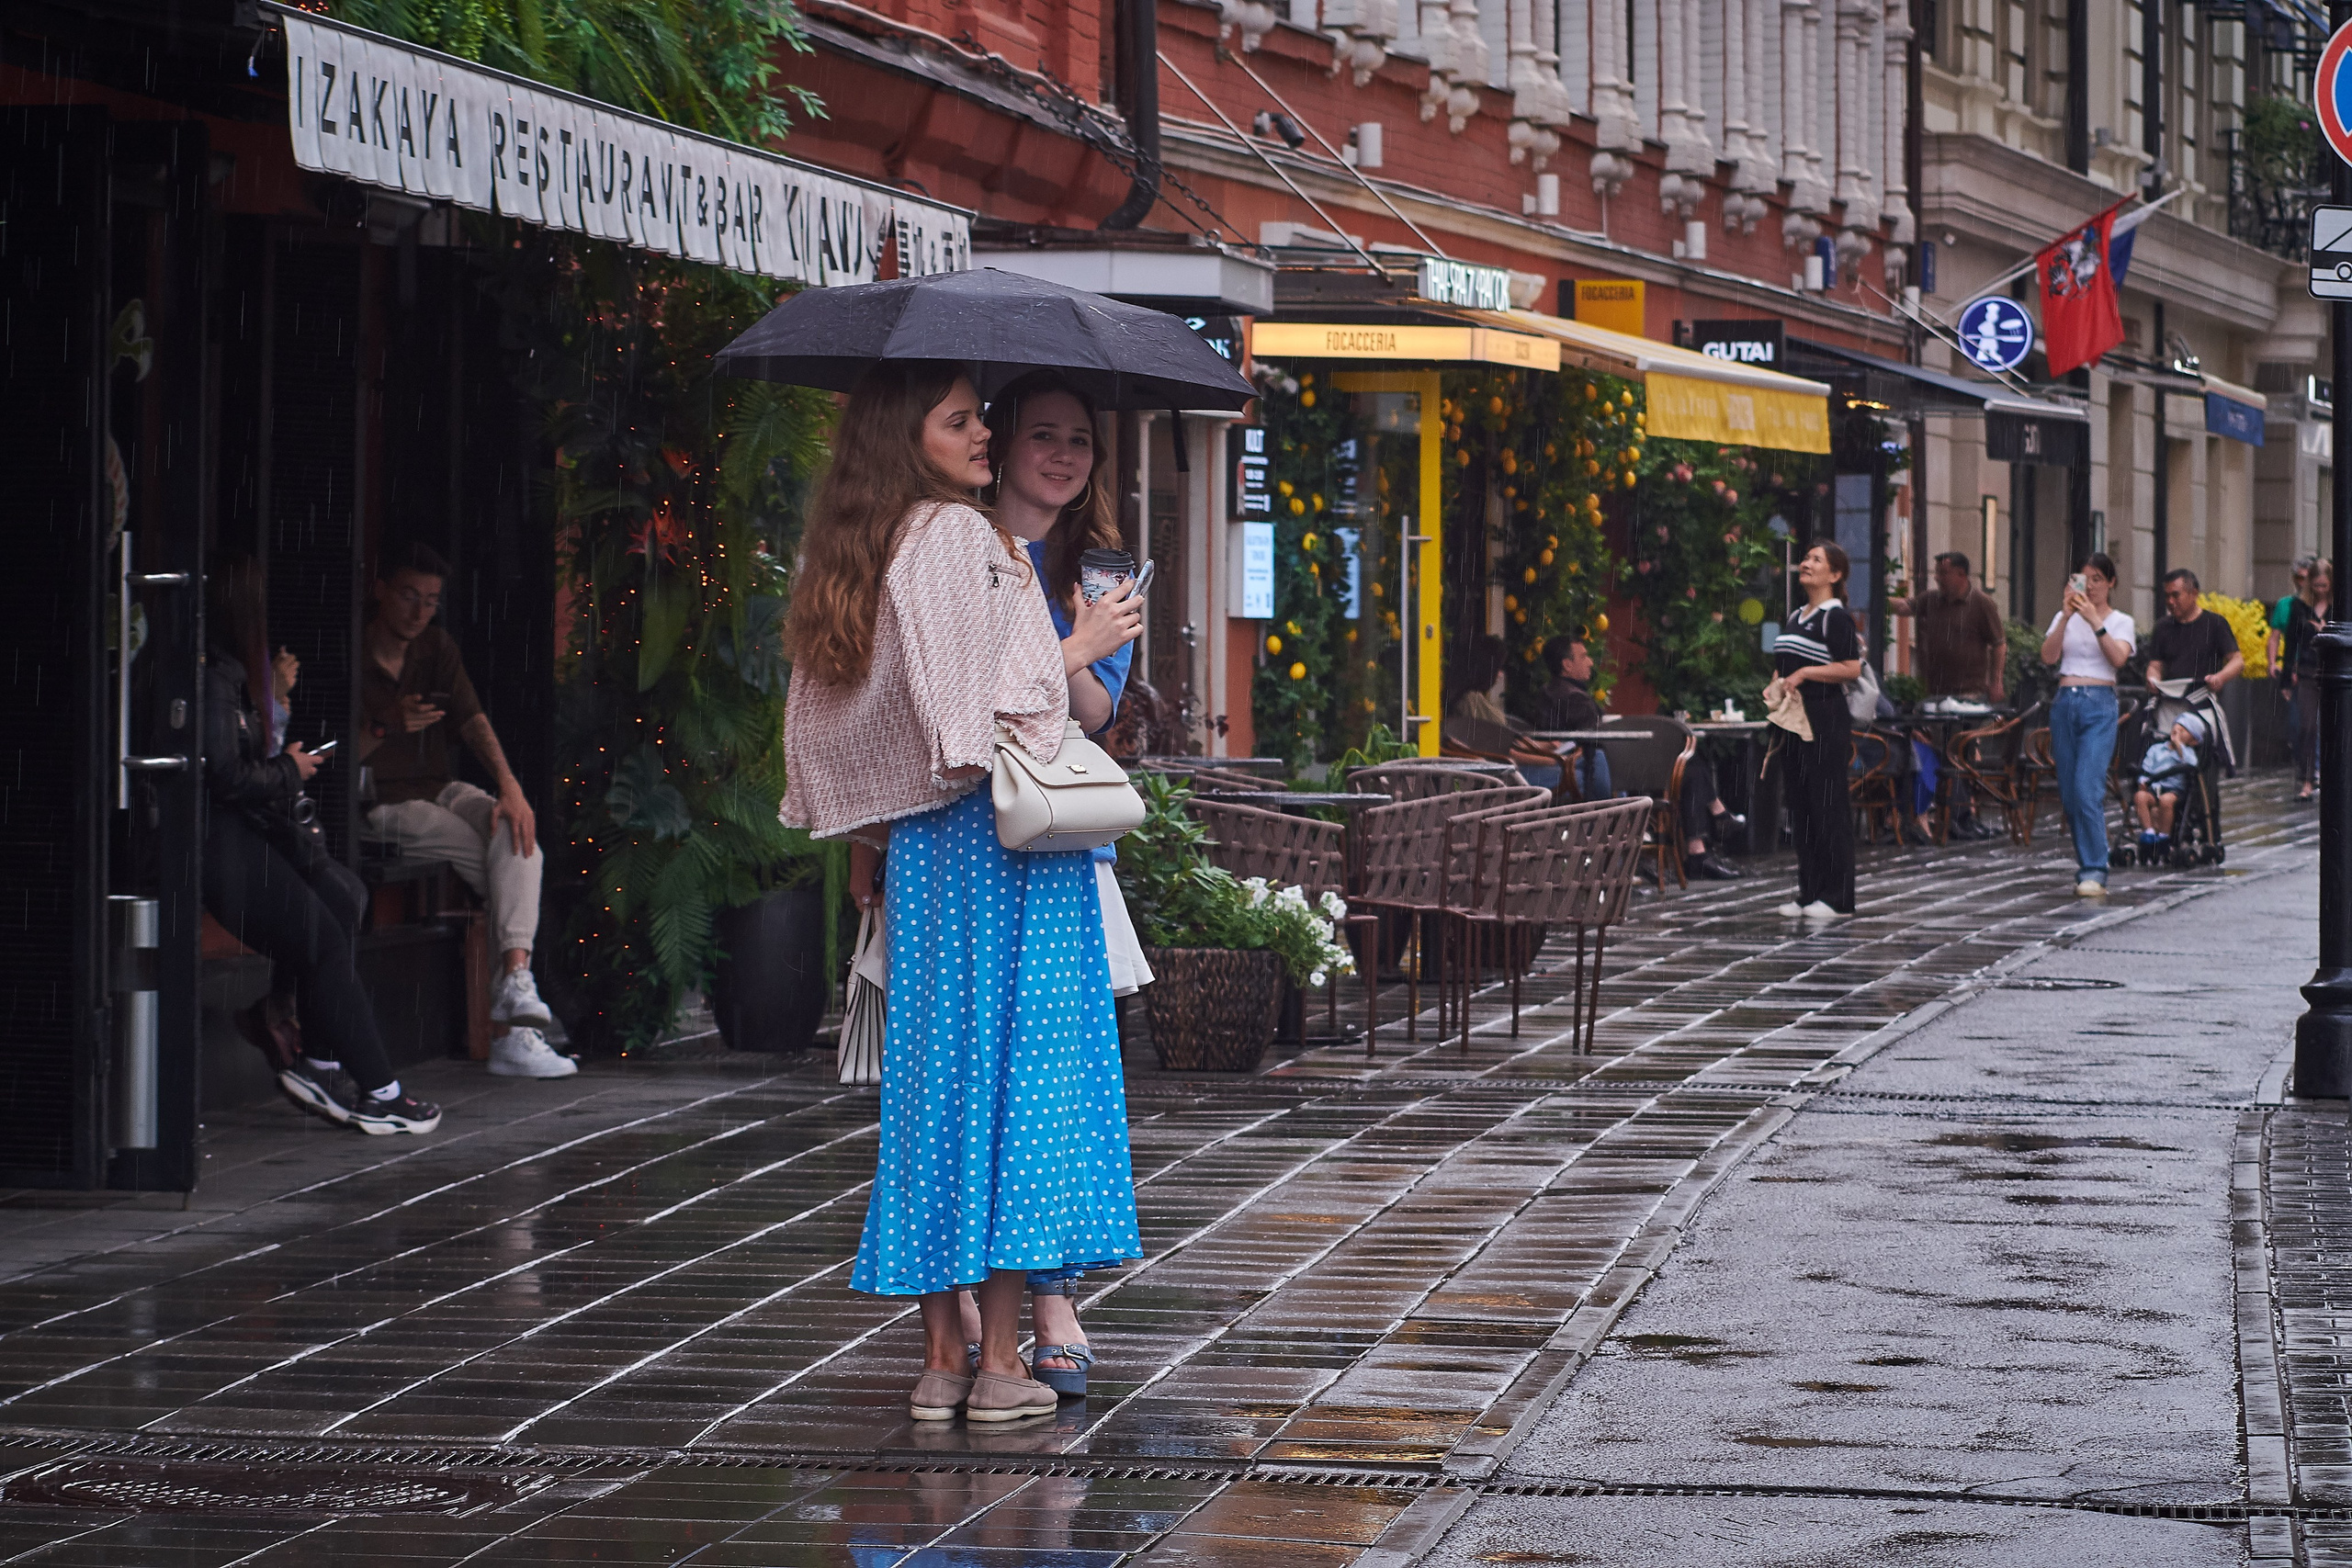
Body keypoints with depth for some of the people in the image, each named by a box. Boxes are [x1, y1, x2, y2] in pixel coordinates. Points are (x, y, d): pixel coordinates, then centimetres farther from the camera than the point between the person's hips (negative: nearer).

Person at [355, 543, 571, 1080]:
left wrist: (509, 785, -19)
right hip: (382, 807, -5)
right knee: (507, 856, -24)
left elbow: (472, 719, -3)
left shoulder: (436, 647, 10)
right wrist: (383, 727, -28)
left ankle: (515, 987, -36)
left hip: (440, 790, 5)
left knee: (517, 833, -25)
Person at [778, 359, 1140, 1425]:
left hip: (915, 849, 7)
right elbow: (1022, 701, -18)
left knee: (933, 1076, 9)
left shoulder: (847, 555, 12)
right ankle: (1001, 1362, -4)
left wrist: (867, 844, 20)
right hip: (1003, 838, -7)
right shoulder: (962, 538, -11)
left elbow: (827, 737, 14)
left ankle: (940, 1357, 10)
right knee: (1015, 1070, -3)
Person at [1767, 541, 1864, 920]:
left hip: (1825, 721, -9)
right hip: (1795, 719, 9)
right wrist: (1775, 685, 9)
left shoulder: (1836, 617, -8)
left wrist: (1806, 672, -19)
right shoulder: (1795, 618, 18)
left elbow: (1852, 669, -16)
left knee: (1828, 806, -7)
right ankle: (1808, 892, 15)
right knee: (1800, 807, 10)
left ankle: (1836, 896, -4)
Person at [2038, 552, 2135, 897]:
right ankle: (2086, 863, 15)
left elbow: (2118, 658, -12)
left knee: (2088, 788, -17)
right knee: (2069, 792, 4)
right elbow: (2048, 656, -2)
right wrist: (2066, 616, -12)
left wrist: (2094, 620, -18)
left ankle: (2094, 871, -18)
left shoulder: (2120, 621, 6)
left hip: (2099, 704, -4)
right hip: (2065, 702, 4)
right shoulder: (2066, 618, 13)